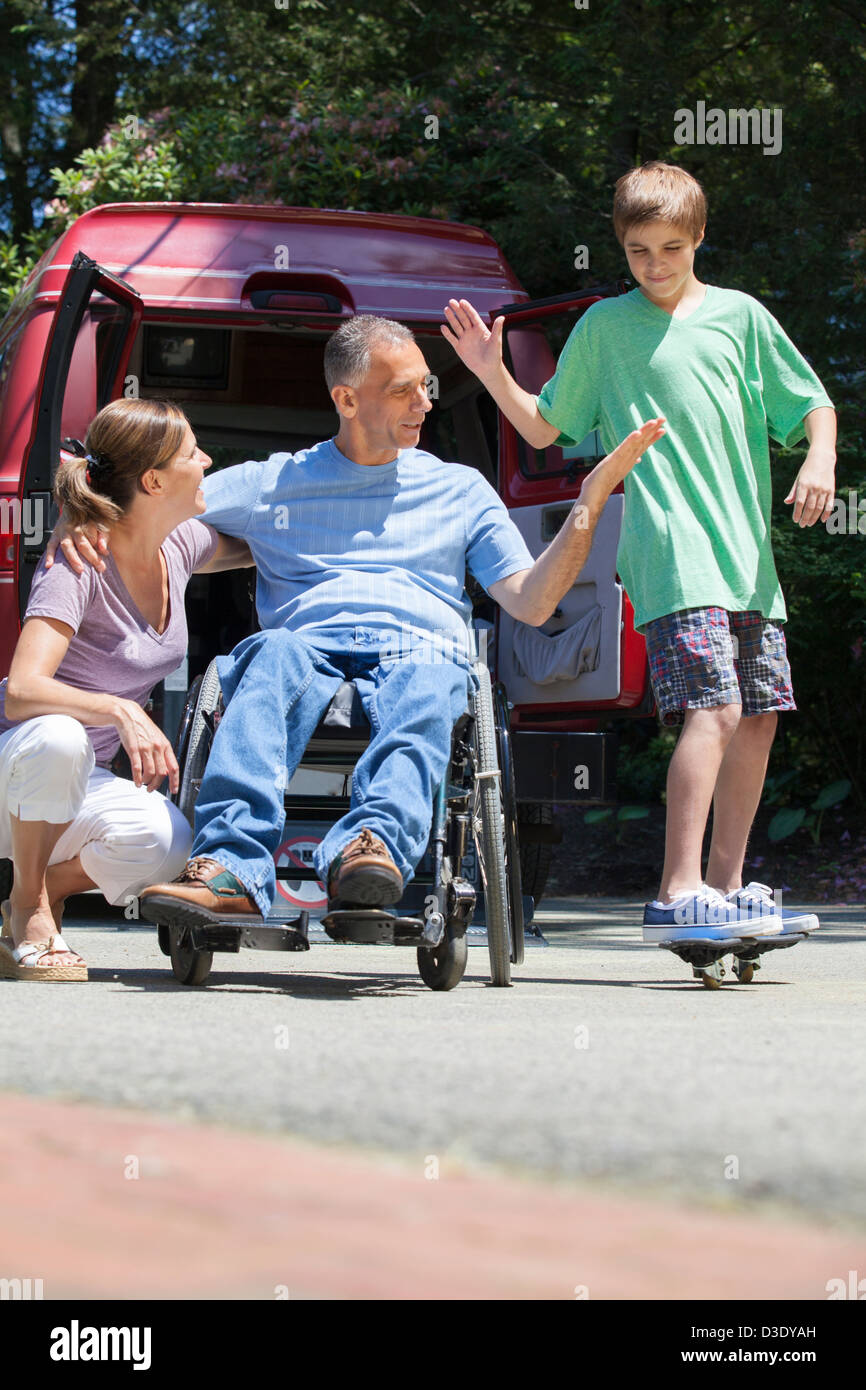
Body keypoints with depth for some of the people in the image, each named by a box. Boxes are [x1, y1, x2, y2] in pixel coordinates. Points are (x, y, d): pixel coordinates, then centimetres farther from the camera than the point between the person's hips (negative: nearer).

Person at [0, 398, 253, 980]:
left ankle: (50, 890, 1)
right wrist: (121, 710, -47)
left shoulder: (182, 545, -2)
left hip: (82, 782, 5)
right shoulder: (77, 566, -23)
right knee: (59, 737, -41)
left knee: (166, 841, -27)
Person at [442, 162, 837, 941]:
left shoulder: (739, 316, 12)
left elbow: (814, 405, 15)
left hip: (747, 554, 5)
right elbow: (543, 429, 12)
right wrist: (493, 374, -3)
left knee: (759, 717, 6)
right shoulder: (604, 327, 7)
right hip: (669, 550, -5)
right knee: (713, 709, -19)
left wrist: (820, 463, -4)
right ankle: (677, 897, -23)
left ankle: (725, 885, 19)